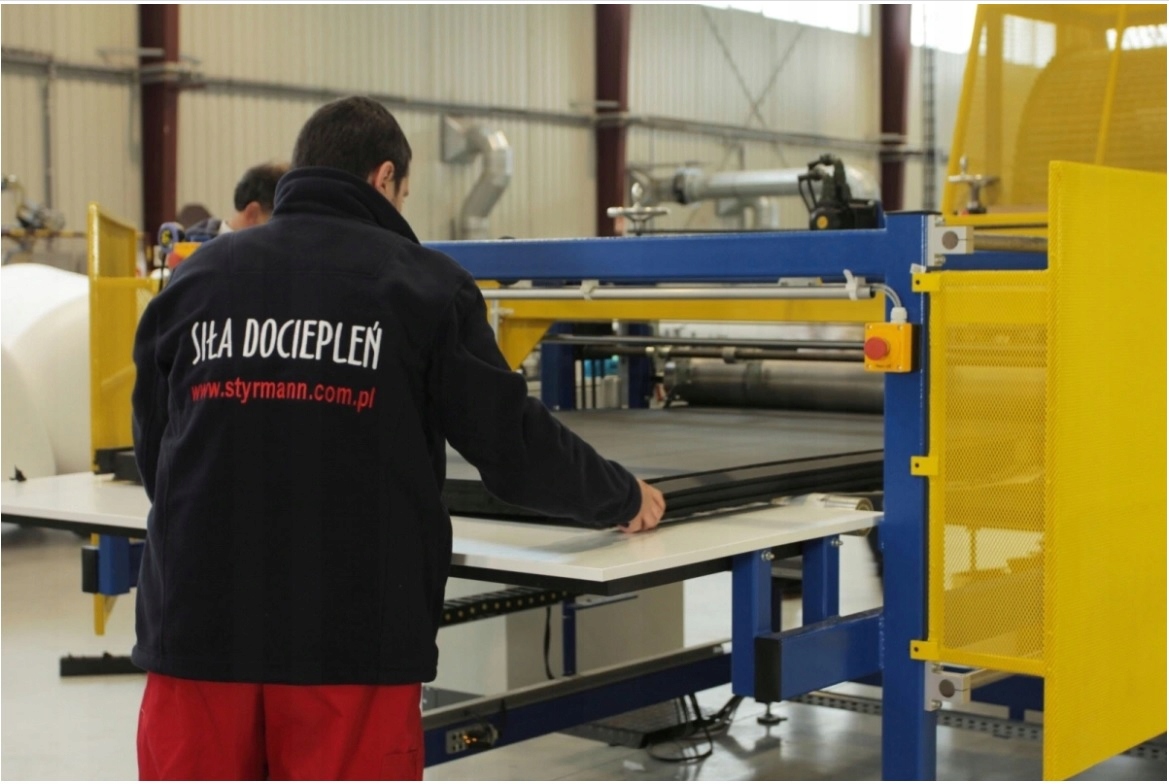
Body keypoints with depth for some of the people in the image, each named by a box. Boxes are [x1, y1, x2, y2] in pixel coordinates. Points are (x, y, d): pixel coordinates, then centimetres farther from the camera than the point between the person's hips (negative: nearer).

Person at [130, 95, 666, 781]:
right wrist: (624, 498, 18)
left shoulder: (195, 279, 10)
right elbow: (515, 443, 1)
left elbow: (153, 454, 15)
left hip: (199, 625, 3)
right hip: (350, 638, -3)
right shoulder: (422, 282, -1)